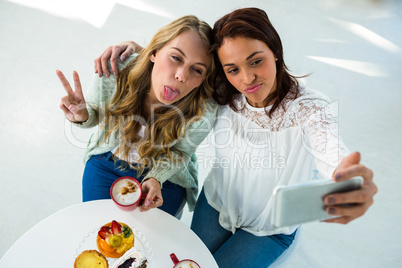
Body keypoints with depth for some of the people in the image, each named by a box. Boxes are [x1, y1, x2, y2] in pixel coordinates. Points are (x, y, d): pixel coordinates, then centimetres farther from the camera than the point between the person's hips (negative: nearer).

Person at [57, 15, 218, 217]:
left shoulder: (203, 113, -33)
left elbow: (180, 152, -11)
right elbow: (93, 111, -7)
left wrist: (155, 178, -28)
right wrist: (82, 116, -30)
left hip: (166, 177, -1)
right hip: (106, 163, 2)